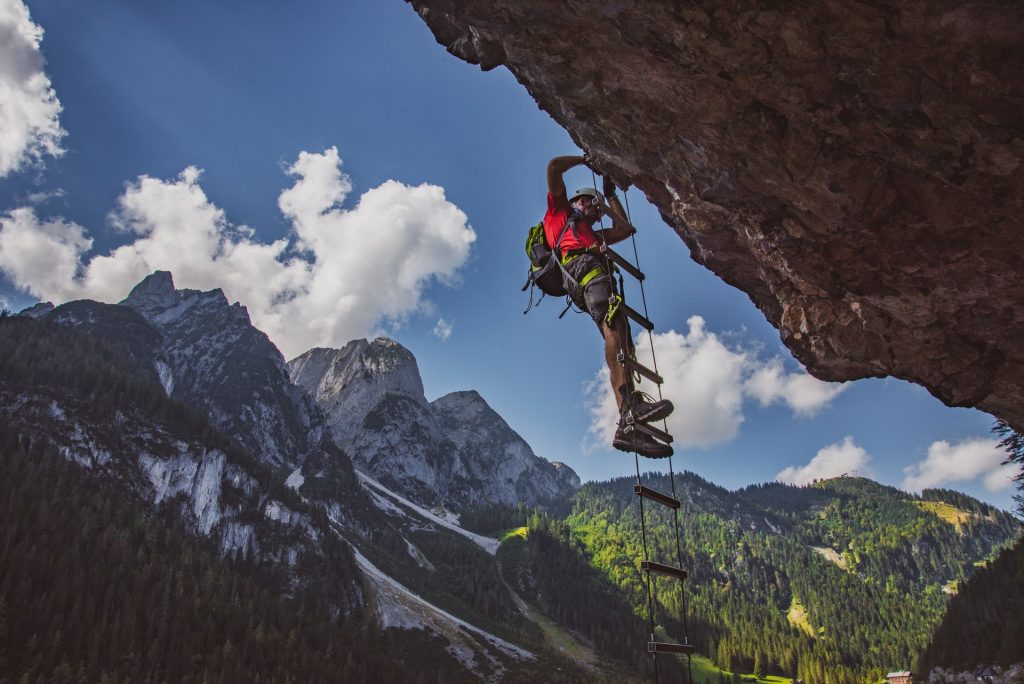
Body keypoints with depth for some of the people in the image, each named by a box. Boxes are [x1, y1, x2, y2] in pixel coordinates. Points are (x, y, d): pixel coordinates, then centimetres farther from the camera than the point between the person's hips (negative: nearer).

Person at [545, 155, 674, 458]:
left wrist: (611, 194, 53)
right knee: (614, 325, -32)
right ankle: (631, 402, -49)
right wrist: (585, 159, 34)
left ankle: (627, 426, -24)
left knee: (623, 347, -11)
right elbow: (554, 166, 21)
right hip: (581, 264, -8)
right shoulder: (559, 211, 28)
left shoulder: (592, 234, 46)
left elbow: (624, 229, 46)